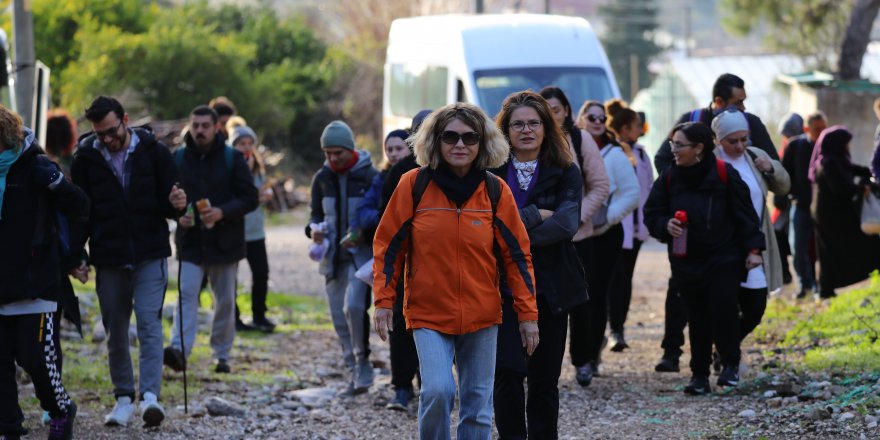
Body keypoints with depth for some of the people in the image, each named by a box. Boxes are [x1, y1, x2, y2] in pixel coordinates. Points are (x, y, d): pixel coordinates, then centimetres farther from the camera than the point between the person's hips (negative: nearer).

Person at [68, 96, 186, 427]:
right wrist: (75, 255, -7)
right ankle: (124, 398, 17)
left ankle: (150, 395, -18)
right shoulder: (86, 160, 0)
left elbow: (169, 204, 3)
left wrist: (177, 205, -21)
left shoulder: (154, 152, -2)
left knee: (149, 322, -12)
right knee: (116, 331, 7)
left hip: (150, 256, -2)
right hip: (108, 259, 2)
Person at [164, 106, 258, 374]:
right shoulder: (179, 158, 4)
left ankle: (222, 354, 19)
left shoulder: (232, 158, -2)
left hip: (225, 243, 0)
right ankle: (179, 350, -27)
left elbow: (250, 198, -4)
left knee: (225, 301, 8)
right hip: (190, 241, 0)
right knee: (187, 295, -14)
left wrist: (222, 212, -19)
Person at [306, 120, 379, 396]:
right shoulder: (322, 178, 9)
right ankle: (358, 374, 13)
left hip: (362, 254, -5)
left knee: (354, 306, -23)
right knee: (340, 318, 4)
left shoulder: (369, 176, -5)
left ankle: (362, 361, -7)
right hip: (334, 257, 5)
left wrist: (359, 235, -18)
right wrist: (314, 229, -4)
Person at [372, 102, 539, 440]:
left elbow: (517, 254, 3)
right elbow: (388, 245, 1)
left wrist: (527, 313, 1)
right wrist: (384, 301, -3)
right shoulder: (414, 184, -6)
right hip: (428, 314, -2)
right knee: (437, 390, -20)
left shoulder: (495, 191, -1)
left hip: (482, 315, 2)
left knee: (478, 404, 6)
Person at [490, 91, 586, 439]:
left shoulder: (565, 173, 4)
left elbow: (566, 223, -10)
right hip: (503, 288, -1)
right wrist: (537, 215, -13)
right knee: (509, 371, -14)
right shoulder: (490, 171, 2)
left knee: (545, 378, 7)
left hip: (549, 289, 1)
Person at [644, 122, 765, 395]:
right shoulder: (669, 178, 3)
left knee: (723, 307, -17)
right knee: (697, 318, 4)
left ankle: (730, 363, 3)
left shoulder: (724, 174, -7)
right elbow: (651, 214, 8)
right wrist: (665, 225, -14)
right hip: (686, 259, 3)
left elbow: (744, 214, -3)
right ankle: (699, 375, 13)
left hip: (724, 257, -3)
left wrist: (753, 249, -6)